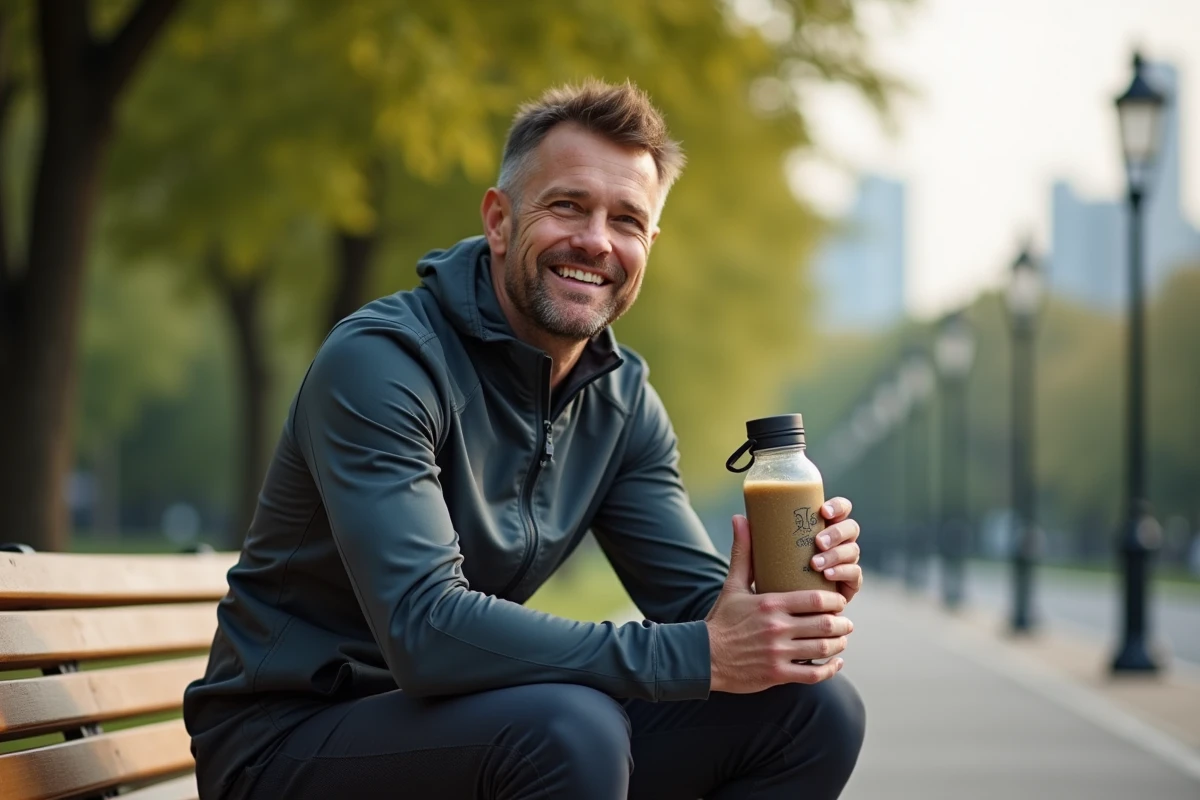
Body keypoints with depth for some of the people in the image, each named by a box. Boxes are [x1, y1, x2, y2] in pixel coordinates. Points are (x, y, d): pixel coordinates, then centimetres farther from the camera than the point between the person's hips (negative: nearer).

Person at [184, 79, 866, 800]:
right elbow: (425, 631, -31)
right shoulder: (380, 361, -20)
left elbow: (701, 599, 4)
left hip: (467, 729, 7)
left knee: (813, 708, -4)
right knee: (572, 727, -37)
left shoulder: (623, 397, 6)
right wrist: (700, 656, -31)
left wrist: (799, 585, -21)